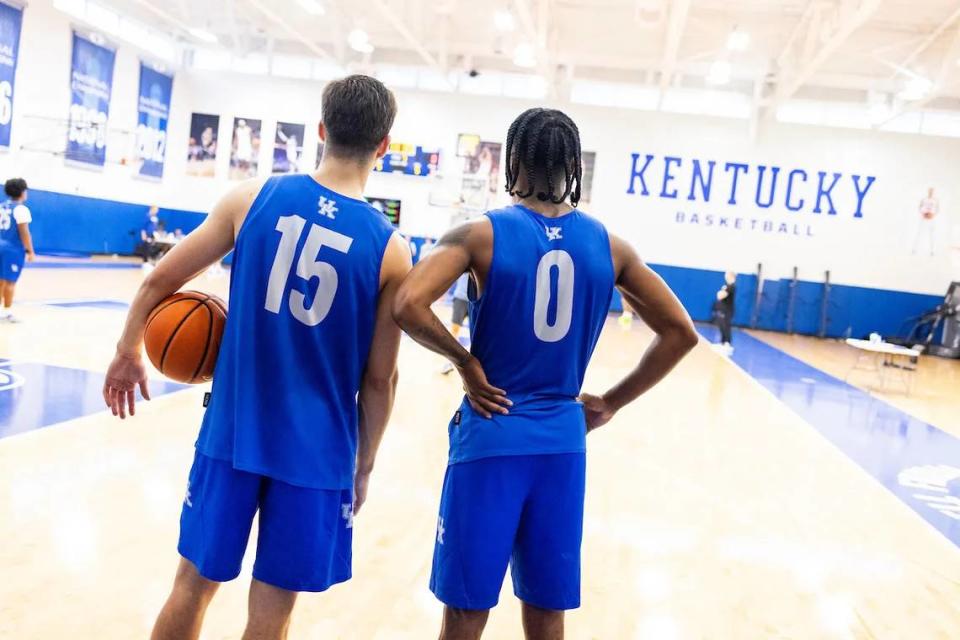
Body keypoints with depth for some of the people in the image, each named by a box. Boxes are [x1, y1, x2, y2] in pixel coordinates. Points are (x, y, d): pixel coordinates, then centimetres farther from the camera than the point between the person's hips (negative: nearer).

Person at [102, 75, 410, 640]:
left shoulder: (254, 198, -5)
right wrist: (363, 465, 9)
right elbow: (379, 379, -5)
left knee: (194, 584, 21)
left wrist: (128, 353, 19)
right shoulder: (391, 249, -9)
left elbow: (160, 280, 2)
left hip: (232, 434, 2)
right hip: (316, 451, -1)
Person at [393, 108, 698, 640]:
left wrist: (465, 362, -8)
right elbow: (681, 333, 4)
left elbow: (408, 306, -22)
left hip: (490, 437, -3)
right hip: (562, 443, 3)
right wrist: (611, 404, 7)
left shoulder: (481, 233, -8)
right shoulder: (609, 245, 2)